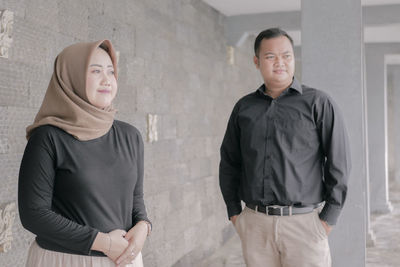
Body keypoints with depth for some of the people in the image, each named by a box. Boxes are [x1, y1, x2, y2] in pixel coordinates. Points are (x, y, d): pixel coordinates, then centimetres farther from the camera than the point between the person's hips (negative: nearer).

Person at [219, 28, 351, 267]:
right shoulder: (244, 107, 9)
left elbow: (339, 162, -2)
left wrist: (329, 218, -6)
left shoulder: (319, 103, -1)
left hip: (303, 222, -3)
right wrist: (234, 211, 9)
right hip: (255, 223, 3)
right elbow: (229, 161, 15)